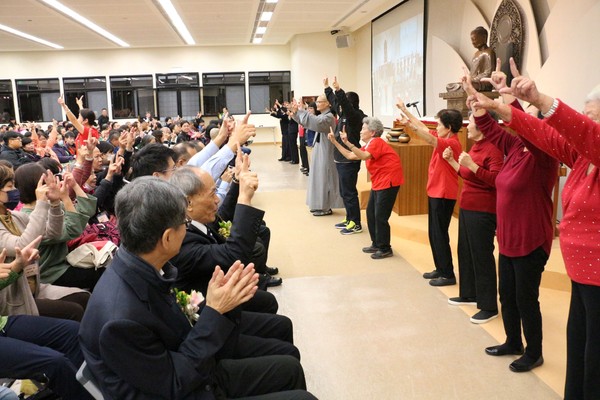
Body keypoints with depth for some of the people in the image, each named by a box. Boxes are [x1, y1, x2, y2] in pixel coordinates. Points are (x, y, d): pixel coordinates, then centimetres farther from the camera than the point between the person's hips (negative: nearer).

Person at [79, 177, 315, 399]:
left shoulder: (146, 271, -9)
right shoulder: (120, 318, -33)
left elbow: (182, 338, 0)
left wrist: (219, 305, -13)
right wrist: (214, 312, -21)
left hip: (195, 376, 7)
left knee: (289, 367, 13)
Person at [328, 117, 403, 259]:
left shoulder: (377, 142, -15)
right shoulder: (368, 146, 14)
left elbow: (364, 156, -33)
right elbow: (350, 156, 11)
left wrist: (347, 142, -38)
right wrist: (335, 142, 8)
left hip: (388, 181, -10)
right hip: (378, 182, 10)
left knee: (380, 216, -7)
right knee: (370, 212, 12)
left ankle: (385, 249, 5)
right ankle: (376, 244, 24)